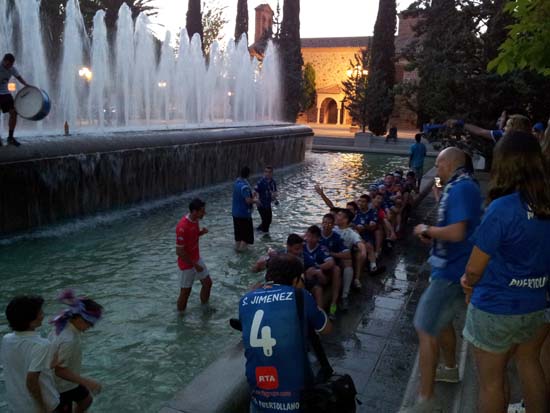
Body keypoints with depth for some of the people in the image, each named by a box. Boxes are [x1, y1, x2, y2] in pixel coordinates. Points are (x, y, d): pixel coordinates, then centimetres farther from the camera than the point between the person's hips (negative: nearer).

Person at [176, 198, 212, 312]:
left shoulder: (195, 220, -5)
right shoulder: (183, 227, -31)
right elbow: (179, 252, -26)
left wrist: (202, 232, -7)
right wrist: (194, 265, -20)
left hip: (197, 259, 9)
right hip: (187, 264, -8)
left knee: (208, 282, 18)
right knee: (185, 292, 6)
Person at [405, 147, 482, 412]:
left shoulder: (461, 188, -20)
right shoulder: (464, 186, 13)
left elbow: (457, 232, -30)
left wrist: (427, 229, -14)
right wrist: (433, 235, 6)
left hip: (451, 271, -11)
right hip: (454, 268, 11)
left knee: (426, 329, -8)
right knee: (441, 320, 26)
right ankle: (450, 369, 47)